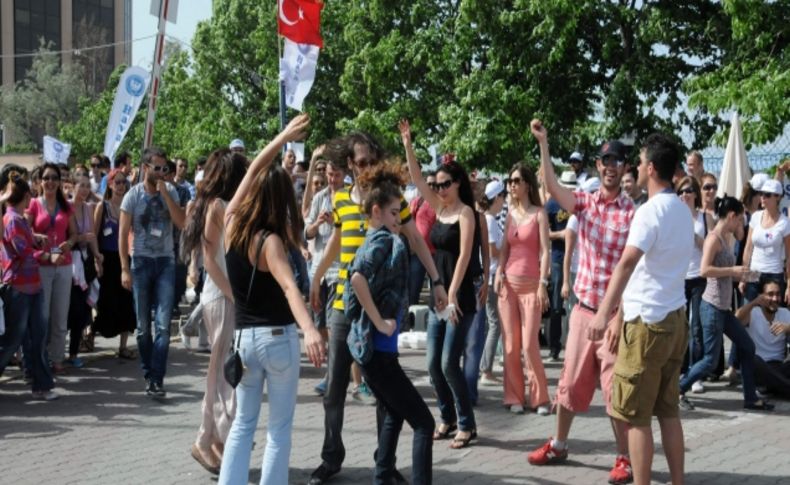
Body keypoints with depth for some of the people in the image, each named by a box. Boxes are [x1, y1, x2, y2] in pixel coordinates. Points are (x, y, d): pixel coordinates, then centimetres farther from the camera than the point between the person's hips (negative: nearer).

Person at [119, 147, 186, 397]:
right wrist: (125, 268, -8)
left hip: (166, 262, 1)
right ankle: (149, 374, 21)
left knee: (163, 324, -9)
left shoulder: (170, 192, 3)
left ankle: (156, 379, -9)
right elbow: (123, 233, -2)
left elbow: (182, 223, -8)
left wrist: (165, 194, -13)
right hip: (141, 262, -1)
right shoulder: (133, 195, -3)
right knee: (143, 324, 6)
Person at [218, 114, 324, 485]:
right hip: (278, 337, -5)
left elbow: (254, 171, 12)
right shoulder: (270, 241, -16)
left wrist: (283, 137, 16)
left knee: (243, 422, 13)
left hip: (243, 337, 5)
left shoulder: (232, 223, 0)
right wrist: (310, 330, -46)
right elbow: (289, 287, -33)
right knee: (280, 426, 5)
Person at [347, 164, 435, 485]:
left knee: (393, 414, 23)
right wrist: (379, 322, -23)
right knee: (423, 422, -6)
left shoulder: (377, 240, 14)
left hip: (373, 345, 10)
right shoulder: (384, 240, -13)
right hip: (378, 348, -10)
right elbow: (357, 277, -31)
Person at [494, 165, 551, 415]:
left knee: (529, 345, -8)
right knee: (510, 344, 3)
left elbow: (545, 251, -7)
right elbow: (505, 249, 14)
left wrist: (543, 284, -14)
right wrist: (499, 273, -1)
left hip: (531, 284, -5)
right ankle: (515, 397, 10)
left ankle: (540, 398, 3)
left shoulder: (539, 214, -2)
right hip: (508, 283, 5)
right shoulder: (510, 214, 13)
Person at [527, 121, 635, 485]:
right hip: (583, 309, 4)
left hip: (616, 312, -4)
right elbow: (552, 187, -15)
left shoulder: (633, 212, -6)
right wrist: (543, 143, -23)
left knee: (616, 387, 0)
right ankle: (558, 445, 30)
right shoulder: (584, 202, 4)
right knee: (571, 380, 15)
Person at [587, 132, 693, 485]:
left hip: (647, 323, -8)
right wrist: (621, 316, 23)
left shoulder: (651, 211, -14)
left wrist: (604, 313, -37)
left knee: (635, 414, -1)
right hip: (675, 319, 8)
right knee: (668, 410, 14)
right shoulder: (683, 210, 14)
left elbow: (627, 263, -29)